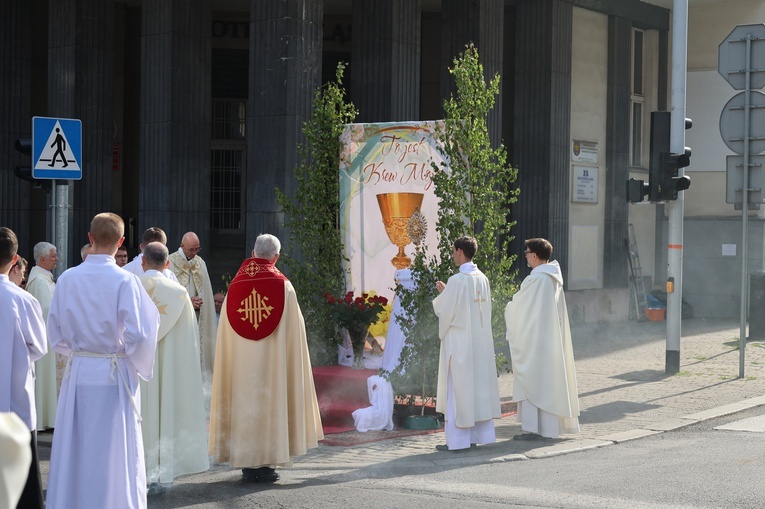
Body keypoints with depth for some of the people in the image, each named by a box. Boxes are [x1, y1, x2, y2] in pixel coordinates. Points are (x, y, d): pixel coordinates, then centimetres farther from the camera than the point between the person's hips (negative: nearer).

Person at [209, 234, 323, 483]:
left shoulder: (235, 287, 2)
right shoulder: (283, 286, -5)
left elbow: (226, 337, 4)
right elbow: (293, 330, -3)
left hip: (240, 361, 3)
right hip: (272, 359, -3)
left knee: (245, 400, 8)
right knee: (269, 402, 3)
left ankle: (247, 464, 9)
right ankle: (264, 463, 2)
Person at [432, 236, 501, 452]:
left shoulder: (457, 280, -17)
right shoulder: (482, 279, 6)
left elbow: (443, 310, -12)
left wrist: (441, 294, 7)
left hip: (459, 341, -7)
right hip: (480, 340, 7)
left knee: (458, 388, -3)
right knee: (479, 385, 11)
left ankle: (457, 439, -1)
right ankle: (479, 433, 16)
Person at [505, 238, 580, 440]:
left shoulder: (536, 279, -19)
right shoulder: (554, 278, 8)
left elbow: (519, 305, -10)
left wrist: (509, 309, 11)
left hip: (534, 338, -9)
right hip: (552, 338, 9)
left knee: (532, 380, -5)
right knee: (549, 378, 12)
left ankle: (533, 427, -6)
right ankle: (551, 425, 17)